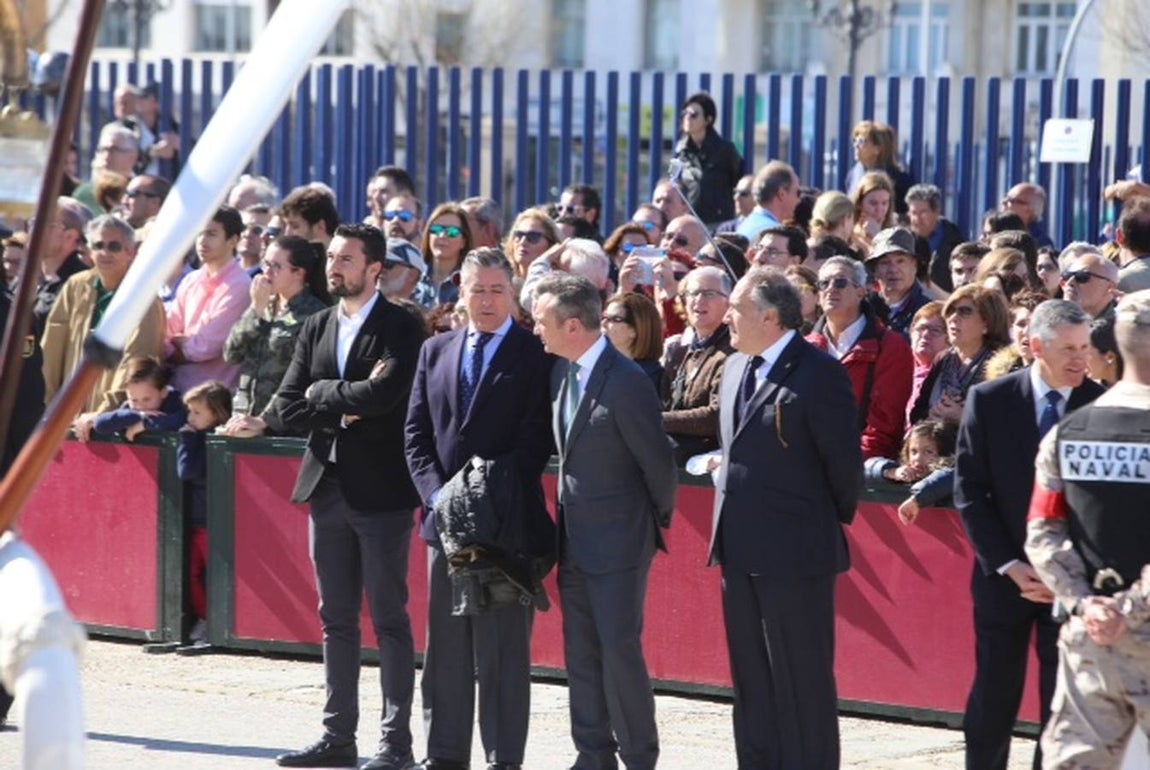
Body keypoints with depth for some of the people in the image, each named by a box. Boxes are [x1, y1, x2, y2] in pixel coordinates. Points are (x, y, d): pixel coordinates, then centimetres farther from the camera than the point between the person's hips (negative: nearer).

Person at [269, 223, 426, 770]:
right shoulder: (316, 329, 12)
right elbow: (284, 410, 5)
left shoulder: (400, 329, -6)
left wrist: (323, 394, -7)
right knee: (336, 620, 10)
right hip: (327, 488, 6)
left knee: (389, 619, -2)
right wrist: (348, 406, -9)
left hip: (380, 492, -6)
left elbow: (385, 394, -22)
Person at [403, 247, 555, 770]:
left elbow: (538, 438, -8)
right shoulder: (436, 352, 13)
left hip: (508, 524, -5)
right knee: (445, 645, 9)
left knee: (504, 646, -2)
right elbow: (416, 432, 11)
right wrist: (436, 492, -4)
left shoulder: (535, 355, -2)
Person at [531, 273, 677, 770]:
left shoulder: (625, 382, -20)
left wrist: (657, 520, 0)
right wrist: (569, 513, 14)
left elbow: (658, 460, -13)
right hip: (574, 538, 8)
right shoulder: (563, 370, 5)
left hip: (618, 539, -8)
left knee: (619, 649, -5)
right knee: (581, 653, 11)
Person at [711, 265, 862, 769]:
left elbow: (844, 460, -11)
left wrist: (832, 522, 1)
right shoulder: (736, 368, 11)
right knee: (752, 681, 14)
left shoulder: (818, 375, -15)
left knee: (802, 684, -2)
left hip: (794, 553, -8)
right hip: (741, 548, 8)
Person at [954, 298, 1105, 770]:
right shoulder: (989, 401, -1)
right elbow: (969, 490, 0)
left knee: (1063, 708, 1)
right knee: (992, 704, 6)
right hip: (1004, 574, 1)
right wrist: (1008, 565, -9)